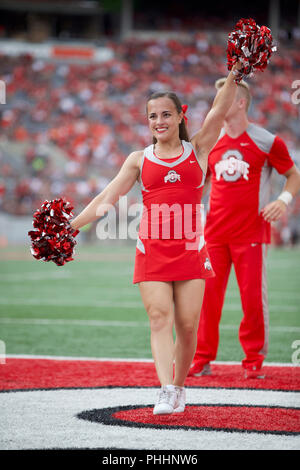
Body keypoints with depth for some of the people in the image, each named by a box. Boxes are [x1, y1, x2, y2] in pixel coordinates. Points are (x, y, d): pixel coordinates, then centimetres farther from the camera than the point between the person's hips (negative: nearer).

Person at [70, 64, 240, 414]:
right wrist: (69, 227, 3)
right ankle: (166, 391, -23)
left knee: (187, 326, -1)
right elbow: (108, 197, 10)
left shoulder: (198, 149, 9)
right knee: (159, 318, -13)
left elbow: (220, 111, -4)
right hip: (152, 250, 0)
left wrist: (235, 73, -16)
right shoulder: (139, 159, 12)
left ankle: (179, 387, 16)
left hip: (190, 250, 0)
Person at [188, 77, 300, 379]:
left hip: (251, 231, -4)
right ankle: (202, 360, 10)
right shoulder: (211, 143, 10)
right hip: (215, 230, 4)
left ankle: (254, 360, 10)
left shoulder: (266, 141, -3)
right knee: (207, 294, 2)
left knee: (253, 296, -2)